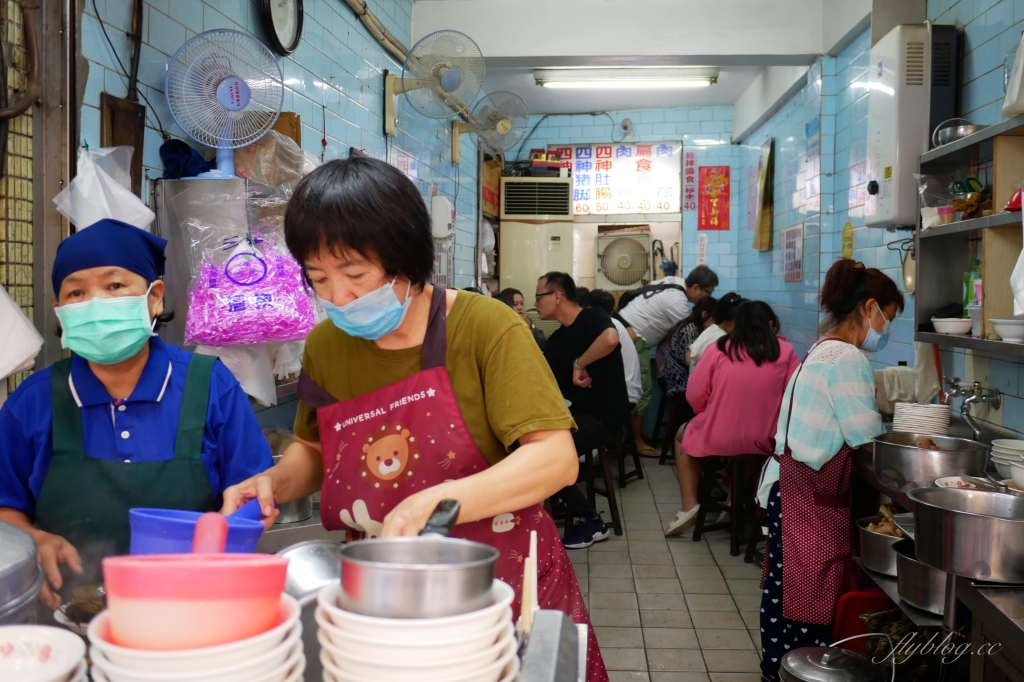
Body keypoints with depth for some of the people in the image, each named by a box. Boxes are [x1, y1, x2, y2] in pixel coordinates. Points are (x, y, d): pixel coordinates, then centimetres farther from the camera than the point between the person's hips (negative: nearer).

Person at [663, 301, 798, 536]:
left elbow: (695, 396, -3)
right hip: (766, 441, 3)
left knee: (683, 434, 30)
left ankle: (689, 507, 18)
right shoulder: (785, 351, -1)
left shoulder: (718, 349, -5)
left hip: (717, 440, -2)